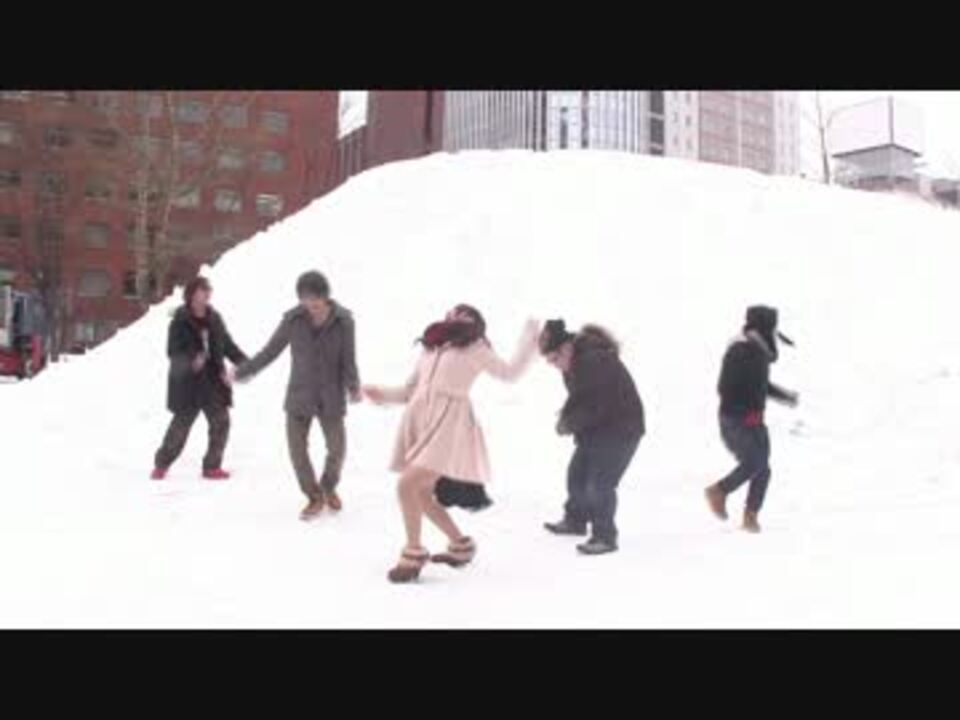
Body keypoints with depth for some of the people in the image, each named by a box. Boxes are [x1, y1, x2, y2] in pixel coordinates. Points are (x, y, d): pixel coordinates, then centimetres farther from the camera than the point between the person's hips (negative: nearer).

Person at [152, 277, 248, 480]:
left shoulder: (214, 318, 5)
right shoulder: (180, 321, -11)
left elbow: (227, 345, 14)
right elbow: (173, 352, -15)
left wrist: (244, 363, 2)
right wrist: (191, 362, -33)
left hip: (214, 381, 5)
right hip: (187, 383, -5)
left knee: (221, 422, 2)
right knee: (181, 425, 3)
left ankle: (212, 466, 16)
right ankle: (161, 464, 24)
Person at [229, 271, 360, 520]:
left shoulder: (343, 321, -10)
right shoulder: (293, 320, -7)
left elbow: (348, 360, -11)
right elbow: (270, 351, 3)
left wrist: (354, 387, -28)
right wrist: (241, 372, 5)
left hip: (331, 397, -1)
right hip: (299, 395, 1)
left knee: (337, 449, 4)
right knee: (297, 448, -4)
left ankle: (329, 487, 36)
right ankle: (315, 498, 19)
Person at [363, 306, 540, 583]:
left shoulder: (475, 347, 7)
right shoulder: (431, 347, 19)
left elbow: (510, 373, 7)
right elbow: (412, 390, 21)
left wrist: (530, 337, 7)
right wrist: (384, 394, 6)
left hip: (448, 425, -6)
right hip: (420, 422, 6)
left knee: (408, 486, -17)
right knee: (422, 493, 9)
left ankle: (414, 554, 0)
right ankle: (461, 545, 29)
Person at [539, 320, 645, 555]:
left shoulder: (596, 361, -28)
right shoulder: (574, 363, 4)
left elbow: (593, 406, -29)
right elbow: (577, 397, 10)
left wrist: (569, 423, -16)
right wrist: (567, 418, -8)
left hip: (621, 429, -10)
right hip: (597, 428, 10)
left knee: (600, 484, -13)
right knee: (576, 474, 17)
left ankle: (604, 537, 0)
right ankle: (576, 520, 37)